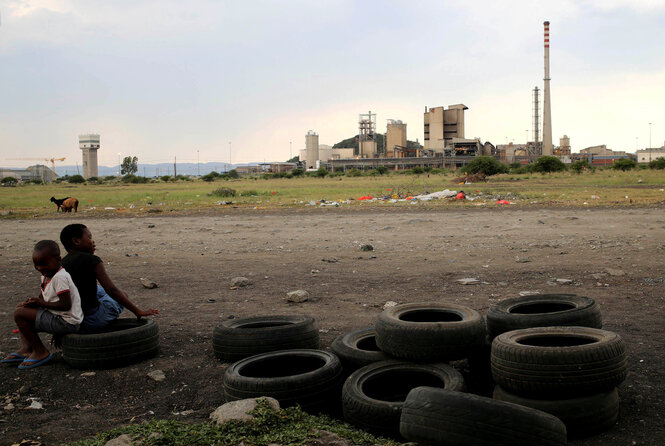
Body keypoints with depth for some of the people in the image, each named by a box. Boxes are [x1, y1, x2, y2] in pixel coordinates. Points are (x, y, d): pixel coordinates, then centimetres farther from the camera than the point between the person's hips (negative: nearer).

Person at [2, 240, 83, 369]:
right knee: (22, 307, 18)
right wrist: (32, 302, -3)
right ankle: (26, 349, 10)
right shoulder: (46, 276, 12)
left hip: (67, 323, -11)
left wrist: (42, 303, -17)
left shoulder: (60, 277, -19)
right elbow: (42, 298, 19)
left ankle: (41, 352, -5)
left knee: (20, 314, -15)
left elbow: (66, 305, -23)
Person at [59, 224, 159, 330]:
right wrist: (138, 311, -15)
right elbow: (112, 290, -18)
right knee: (123, 295, 19)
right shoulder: (92, 260, -13)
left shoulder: (62, 263, 7)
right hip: (91, 319, -6)